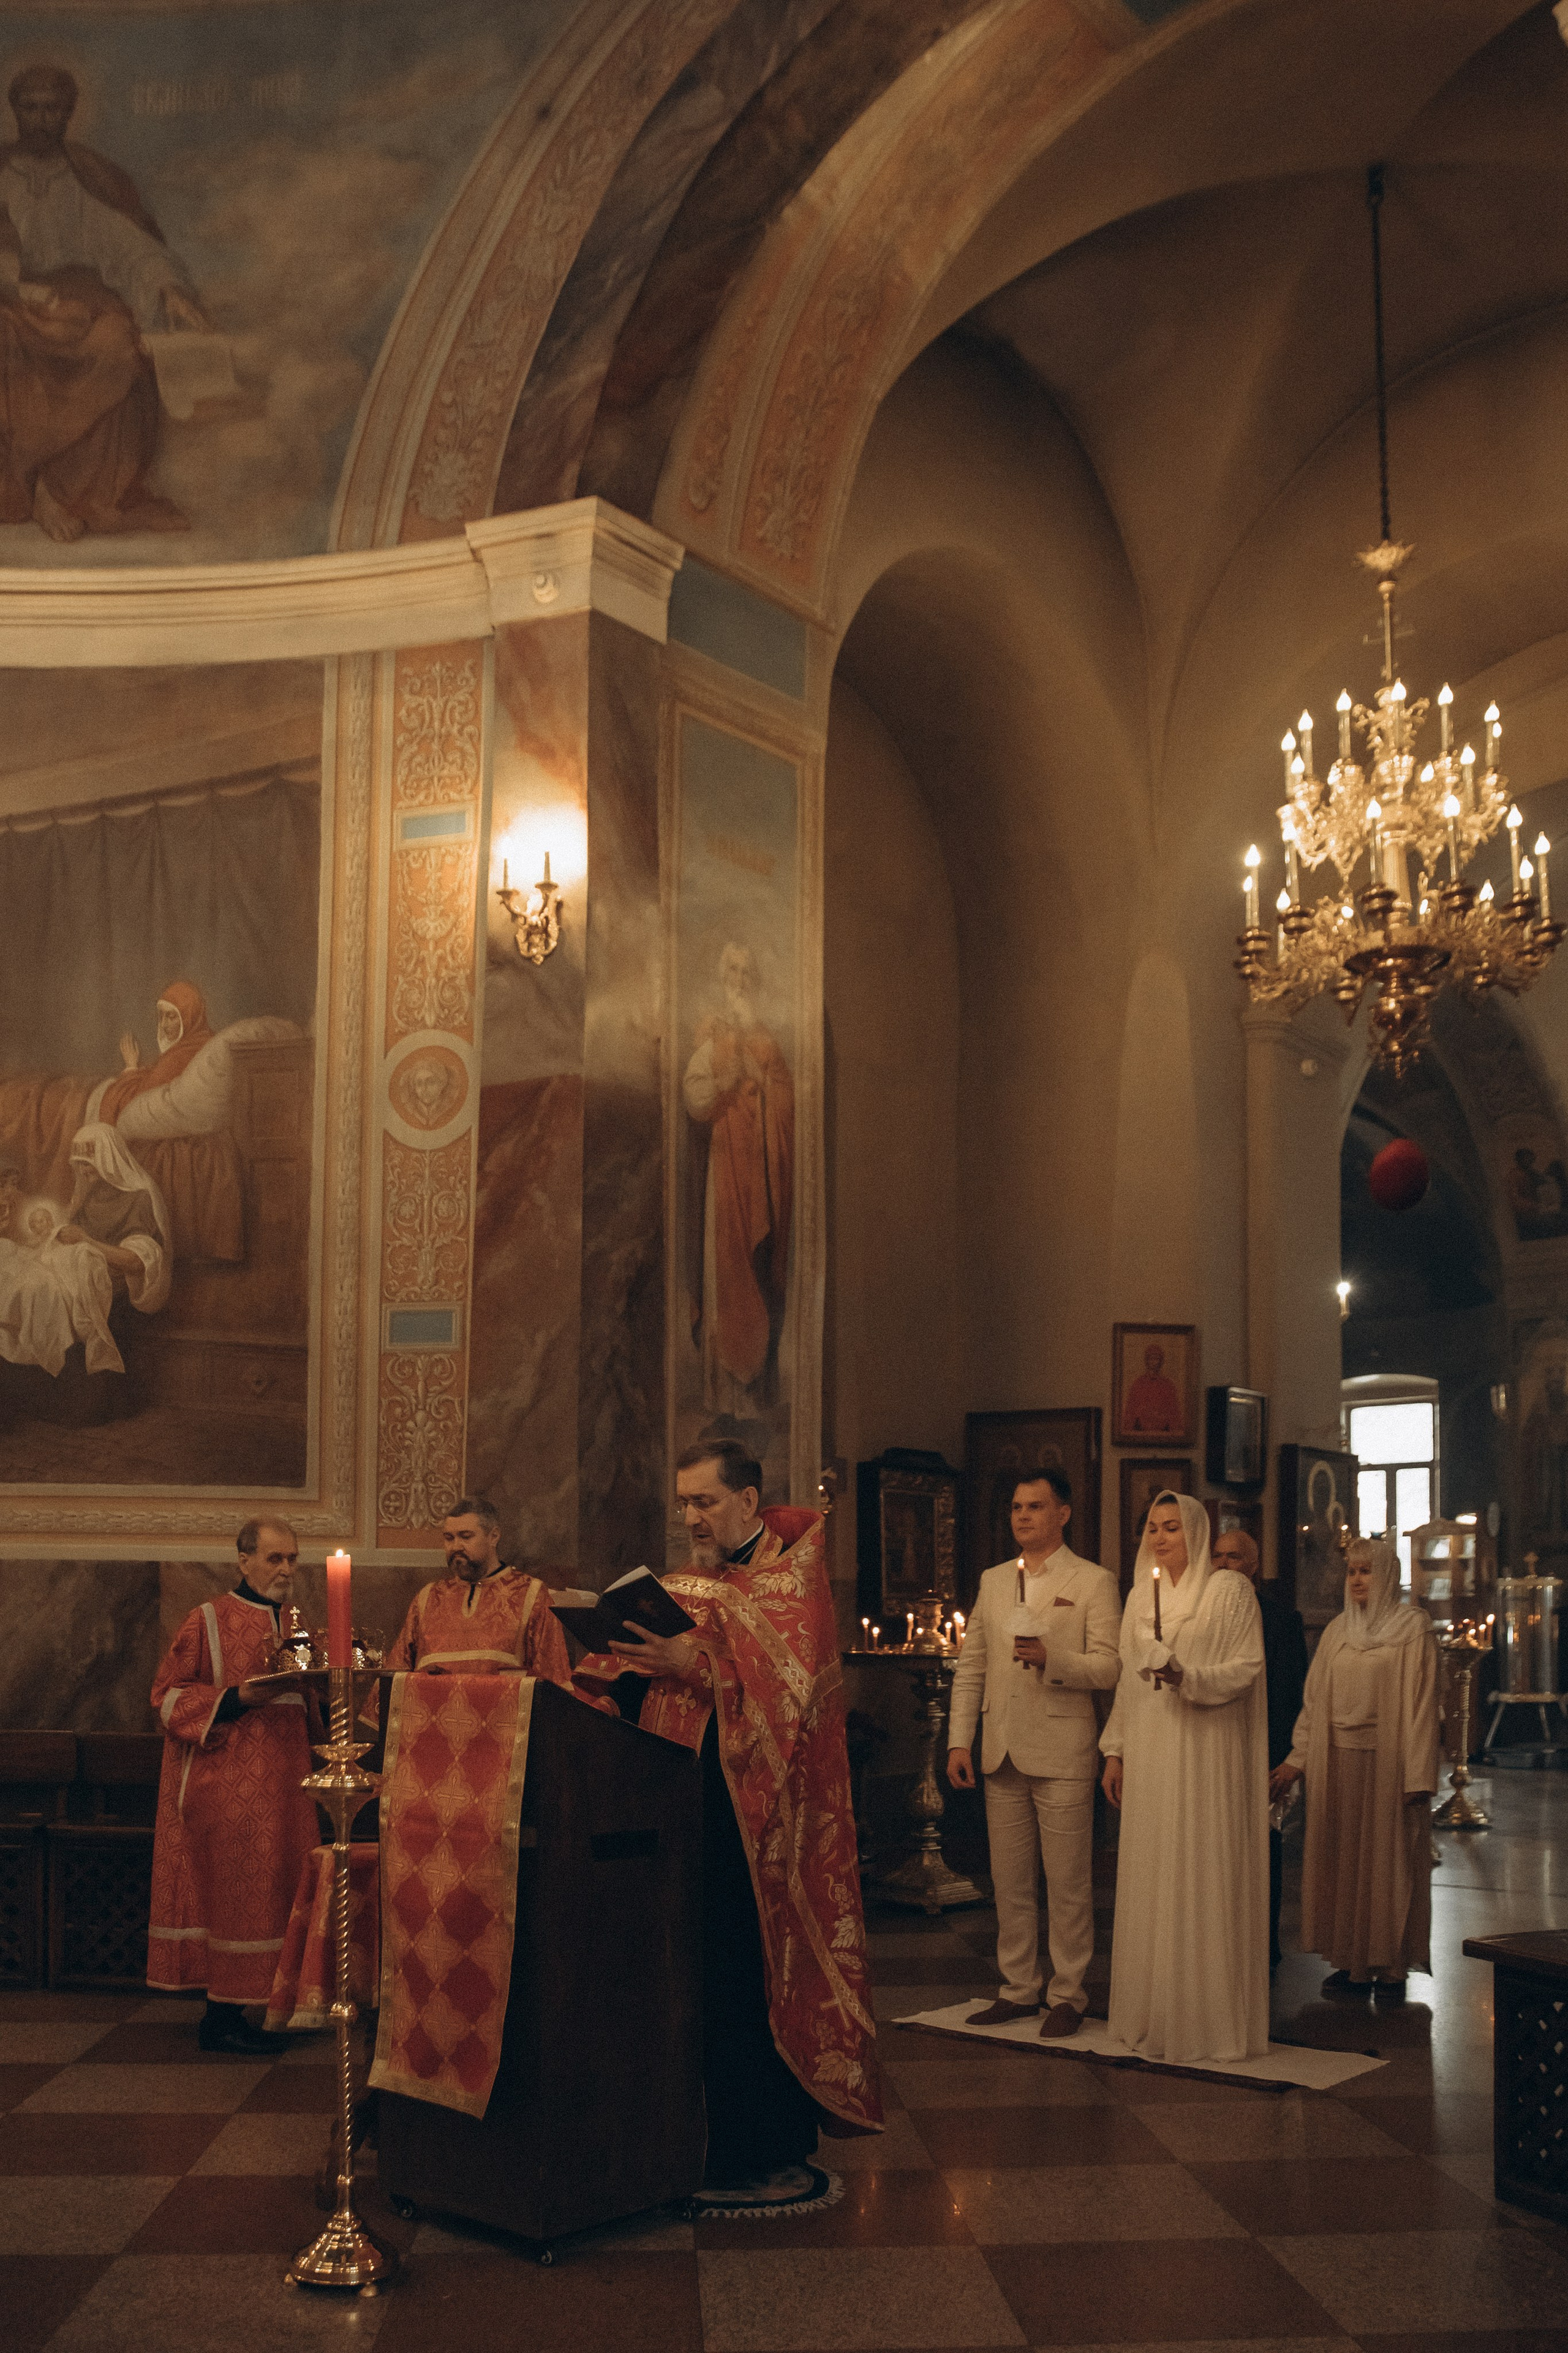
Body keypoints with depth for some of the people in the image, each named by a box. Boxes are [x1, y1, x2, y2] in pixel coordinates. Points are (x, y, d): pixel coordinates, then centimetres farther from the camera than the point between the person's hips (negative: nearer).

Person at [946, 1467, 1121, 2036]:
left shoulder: (1094, 1582, -1)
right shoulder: (992, 1581, 14)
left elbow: (1110, 1668, -8)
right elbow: (970, 1667, 15)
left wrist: (1051, 1658, -23)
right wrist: (959, 1740, 8)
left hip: (1062, 1757, -5)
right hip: (1002, 1755, 5)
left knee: (1067, 1885, 1)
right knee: (1010, 1883, 11)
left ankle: (1067, 1995, 12)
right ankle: (1018, 1989, 22)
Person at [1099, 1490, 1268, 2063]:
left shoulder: (1230, 1592, -2)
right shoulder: (1140, 1596, 15)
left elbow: (1248, 1668, -8)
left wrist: (1188, 1677, -23)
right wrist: (1115, 1752, 14)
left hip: (1205, 1755, -5)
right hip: (1148, 1758, 5)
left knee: (1202, 1879, -5)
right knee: (1149, 1882, 5)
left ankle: (1209, 2020, 4)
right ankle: (1152, 2017, 13)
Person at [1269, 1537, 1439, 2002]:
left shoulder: (1412, 1627, -2)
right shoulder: (1337, 1631, 12)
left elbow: (1421, 1700, -6)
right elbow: (1316, 1700, 14)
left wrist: (1417, 1774, -12)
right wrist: (1297, 1760, 9)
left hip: (1386, 1760, -4)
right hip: (1338, 1760, 5)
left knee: (1387, 1860, 1)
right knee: (1342, 1862, 5)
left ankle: (1391, 1967, 9)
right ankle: (1351, 1962, 12)